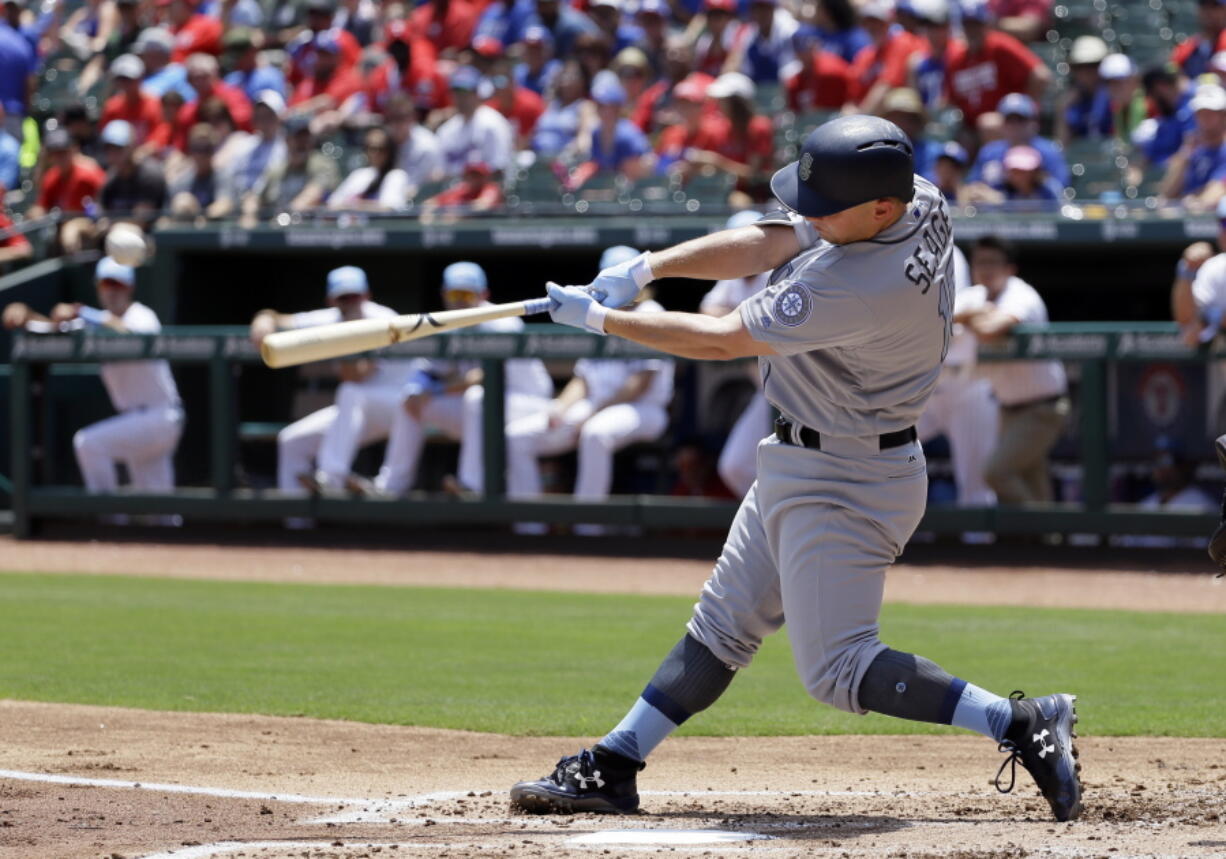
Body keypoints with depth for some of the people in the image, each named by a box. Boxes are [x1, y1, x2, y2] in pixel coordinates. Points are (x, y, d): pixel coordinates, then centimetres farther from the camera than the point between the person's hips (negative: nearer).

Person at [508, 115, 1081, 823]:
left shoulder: (858, 286, -32)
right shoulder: (922, 204, -7)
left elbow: (721, 340, -22)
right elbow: (764, 245, -3)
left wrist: (599, 319, -13)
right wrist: (644, 269, -12)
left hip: (845, 484, -10)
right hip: (805, 470, 10)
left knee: (837, 668, -9)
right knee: (723, 625, 15)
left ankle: (1023, 725, -8)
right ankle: (611, 771, 22)